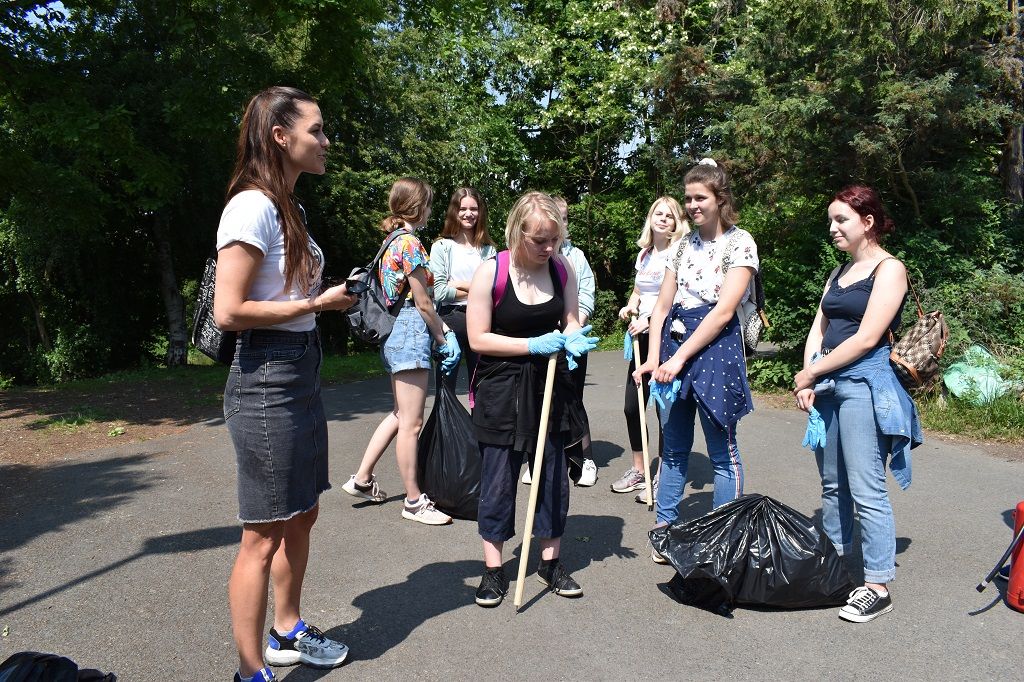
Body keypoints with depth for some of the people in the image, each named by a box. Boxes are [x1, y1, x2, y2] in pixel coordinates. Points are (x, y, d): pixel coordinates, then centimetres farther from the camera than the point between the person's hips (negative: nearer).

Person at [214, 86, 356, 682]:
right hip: (266, 379, -10)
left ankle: (287, 633, 38)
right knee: (264, 536, 1)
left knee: (302, 517, 20)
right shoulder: (251, 207, -16)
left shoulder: (287, 207, 14)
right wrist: (318, 303, -16)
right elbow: (229, 311, -21)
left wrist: (335, 294, 7)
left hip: (302, 375, 10)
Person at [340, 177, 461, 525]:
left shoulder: (392, 242, 14)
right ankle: (414, 501, 8)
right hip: (412, 332, -10)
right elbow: (423, 303, -13)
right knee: (411, 423, -2)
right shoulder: (411, 243, -14)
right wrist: (443, 339, -2)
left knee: (400, 415, 20)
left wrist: (443, 330, 9)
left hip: (395, 331, 10)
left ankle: (362, 478, 26)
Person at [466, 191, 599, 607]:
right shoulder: (491, 272, -14)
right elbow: (478, 338, -13)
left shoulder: (562, 268, 0)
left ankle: (551, 562, 27)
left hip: (548, 384, 4)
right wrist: (534, 345, -21)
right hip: (501, 389, -4)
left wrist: (573, 340, -13)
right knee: (498, 477, 2)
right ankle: (493, 569, 17)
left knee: (553, 474, 9)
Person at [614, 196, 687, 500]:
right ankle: (638, 470, 24)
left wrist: (650, 318, -20)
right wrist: (629, 307, 5)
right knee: (632, 406, 9)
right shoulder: (644, 255, 16)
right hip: (642, 337, 7)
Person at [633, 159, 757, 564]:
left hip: (715, 346, -6)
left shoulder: (739, 242, -6)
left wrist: (679, 358, -17)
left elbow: (723, 310, -15)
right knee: (674, 446, 13)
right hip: (674, 345, 6)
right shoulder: (684, 244, 13)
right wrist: (654, 358, -3)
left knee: (722, 452, 2)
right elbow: (662, 306, 9)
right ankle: (664, 529, 23)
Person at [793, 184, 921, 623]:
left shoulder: (889, 269, -5)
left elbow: (866, 339, -14)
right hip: (826, 384, 8)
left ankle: (877, 587, 0)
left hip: (863, 383, -8)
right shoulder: (839, 273, 19)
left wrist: (811, 372, -8)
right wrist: (808, 380, -2)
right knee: (832, 484, 12)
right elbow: (818, 329, 13)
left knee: (866, 490, -7)